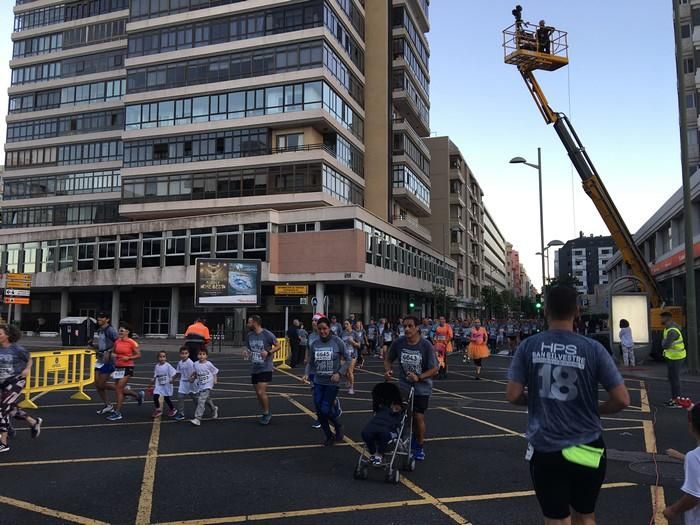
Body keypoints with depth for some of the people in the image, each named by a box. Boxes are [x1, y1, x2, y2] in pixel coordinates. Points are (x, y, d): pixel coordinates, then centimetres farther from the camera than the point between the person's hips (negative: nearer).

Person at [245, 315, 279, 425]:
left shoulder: (267, 334, -13)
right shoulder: (249, 335, 5)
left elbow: (278, 346, -4)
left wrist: (268, 352, -20)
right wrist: (247, 353, -4)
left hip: (265, 368, -6)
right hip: (254, 368, 7)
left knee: (261, 392, -12)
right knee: (258, 393, 11)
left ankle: (267, 413, 9)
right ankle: (265, 413, 28)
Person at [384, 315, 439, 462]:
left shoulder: (426, 346, -19)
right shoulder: (398, 343, -12)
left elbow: (434, 369, -14)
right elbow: (388, 359, 4)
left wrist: (419, 377, -27)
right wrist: (388, 370, -16)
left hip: (422, 388, -3)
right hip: (404, 386, 3)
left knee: (419, 417, -3)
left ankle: (420, 446, 19)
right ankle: (415, 437, 41)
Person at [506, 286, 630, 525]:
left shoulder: (529, 346, -7)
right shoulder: (593, 348, -8)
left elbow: (513, 395, -6)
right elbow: (622, 399, -7)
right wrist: (595, 410, 11)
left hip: (545, 450, -1)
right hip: (587, 449, 1)